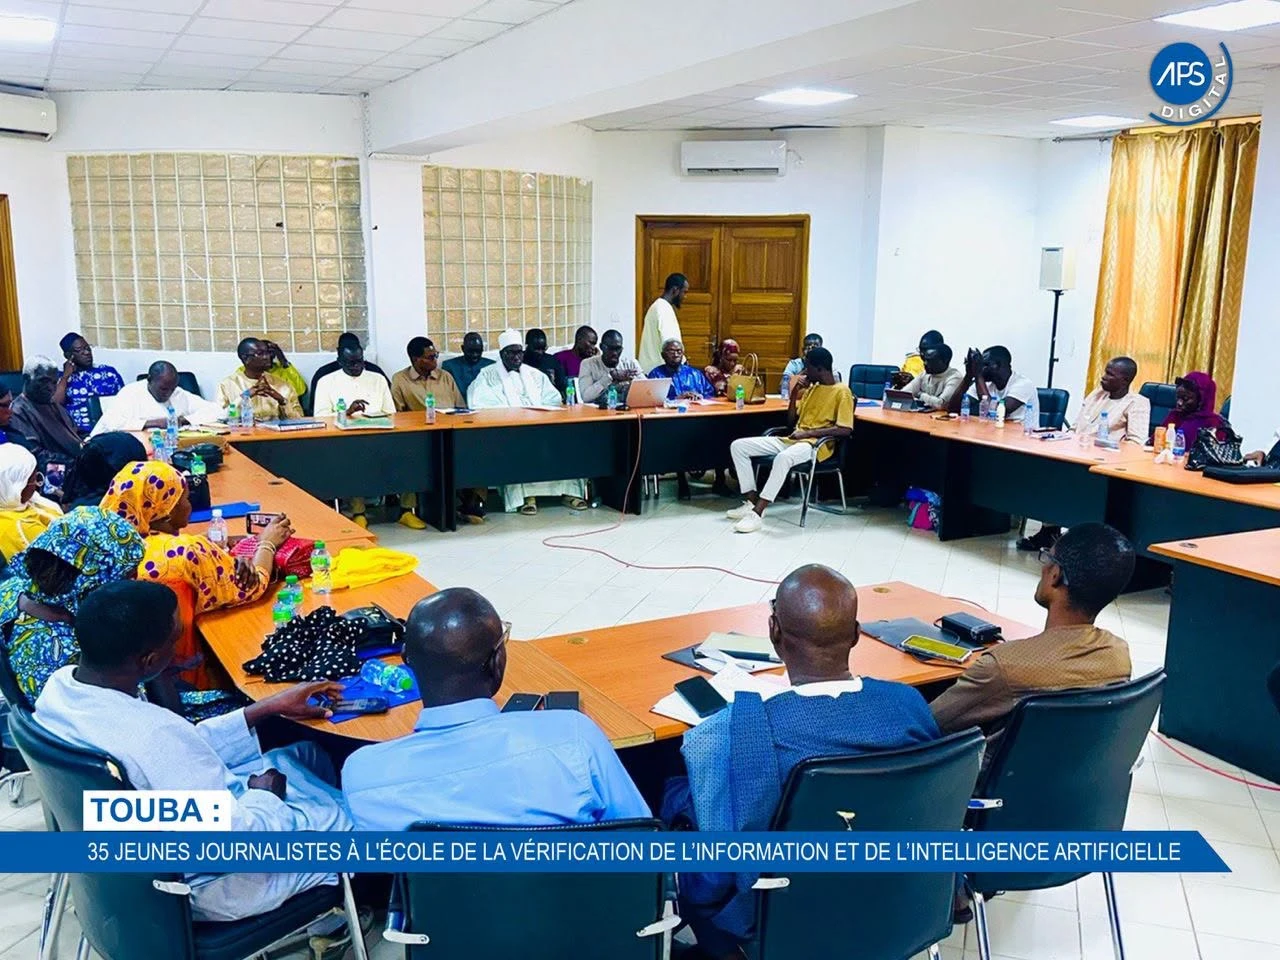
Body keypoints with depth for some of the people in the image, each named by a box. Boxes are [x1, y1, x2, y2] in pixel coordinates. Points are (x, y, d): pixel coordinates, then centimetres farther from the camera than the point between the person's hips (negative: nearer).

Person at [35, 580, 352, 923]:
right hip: (196, 884, -8)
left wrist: (270, 708, 1)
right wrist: (264, 795, -10)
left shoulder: (59, 684, -12)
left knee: (305, 752, 21)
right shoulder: (153, 734, -40)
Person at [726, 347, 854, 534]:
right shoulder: (811, 388, 18)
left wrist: (809, 433, -18)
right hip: (792, 440, 9)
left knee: (783, 458, -42)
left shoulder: (841, 391, -5)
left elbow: (845, 430, -15)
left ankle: (757, 513, -38)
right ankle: (752, 502, -7)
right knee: (738, 446, -5)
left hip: (816, 444, -8)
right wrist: (794, 393, 6)